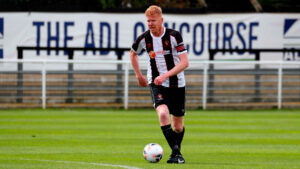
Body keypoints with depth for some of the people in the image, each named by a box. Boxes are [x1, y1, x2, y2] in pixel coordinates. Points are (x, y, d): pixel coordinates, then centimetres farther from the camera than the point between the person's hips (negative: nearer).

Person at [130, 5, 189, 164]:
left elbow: (184, 62, -17)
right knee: (163, 113, -28)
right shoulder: (144, 39, -5)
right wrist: (139, 75, 16)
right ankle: (176, 152, -25)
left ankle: (176, 153, 34)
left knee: (178, 126, 7)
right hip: (156, 84, 0)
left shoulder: (174, 36, -13)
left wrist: (165, 75, -27)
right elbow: (133, 53, 19)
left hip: (176, 84, 0)